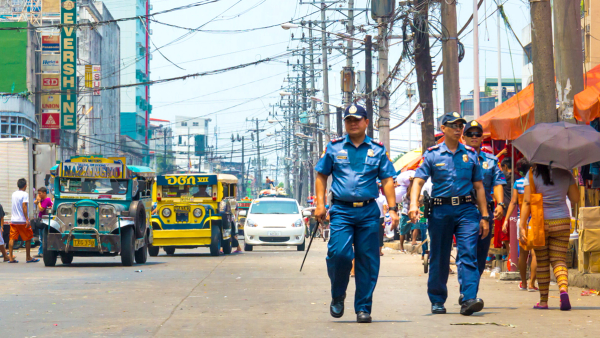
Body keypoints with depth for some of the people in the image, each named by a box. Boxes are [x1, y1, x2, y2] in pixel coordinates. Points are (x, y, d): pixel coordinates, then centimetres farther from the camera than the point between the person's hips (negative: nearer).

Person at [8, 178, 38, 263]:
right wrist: (27, 219, -20)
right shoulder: (25, 194, -10)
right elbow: (24, 206, -18)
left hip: (13, 220, 6)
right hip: (22, 221, -6)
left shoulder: (14, 194, 12)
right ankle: (28, 257, 8)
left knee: (12, 238, 2)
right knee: (28, 239, 5)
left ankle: (10, 257, -5)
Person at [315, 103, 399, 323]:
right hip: (341, 211, -1)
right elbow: (321, 176, 13)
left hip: (368, 212, 1)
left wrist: (392, 208, 0)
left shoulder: (378, 150, 10)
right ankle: (338, 296, 9)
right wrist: (320, 204, 3)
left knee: (367, 260, 0)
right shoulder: (334, 148, 9)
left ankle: (363, 308, 9)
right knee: (339, 253, -16)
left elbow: (387, 180, 9)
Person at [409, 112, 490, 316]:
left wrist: (484, 216, 9)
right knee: (439, 259, 6)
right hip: (440, 210, 0)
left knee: (468, 254, -14)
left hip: (466, 209, 1)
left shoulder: (470, 154, 12)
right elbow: (418, 181, -2)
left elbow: (479, 186, 14)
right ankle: (437, 301, 19)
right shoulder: (432, 155, 6)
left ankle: (469, 299, -22)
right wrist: (413, 204, -20)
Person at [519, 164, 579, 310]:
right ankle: (564, 290, -24)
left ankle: (543, 301, 15)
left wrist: (522, 225, -9)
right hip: (561, 222, 1)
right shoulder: (565, 173, 2)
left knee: (542, 262, 9)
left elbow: (527, 201, -10)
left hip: (539, 222, -1)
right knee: (559, 260, 3)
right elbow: (576, 198, 7)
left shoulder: (532, 174, -5)